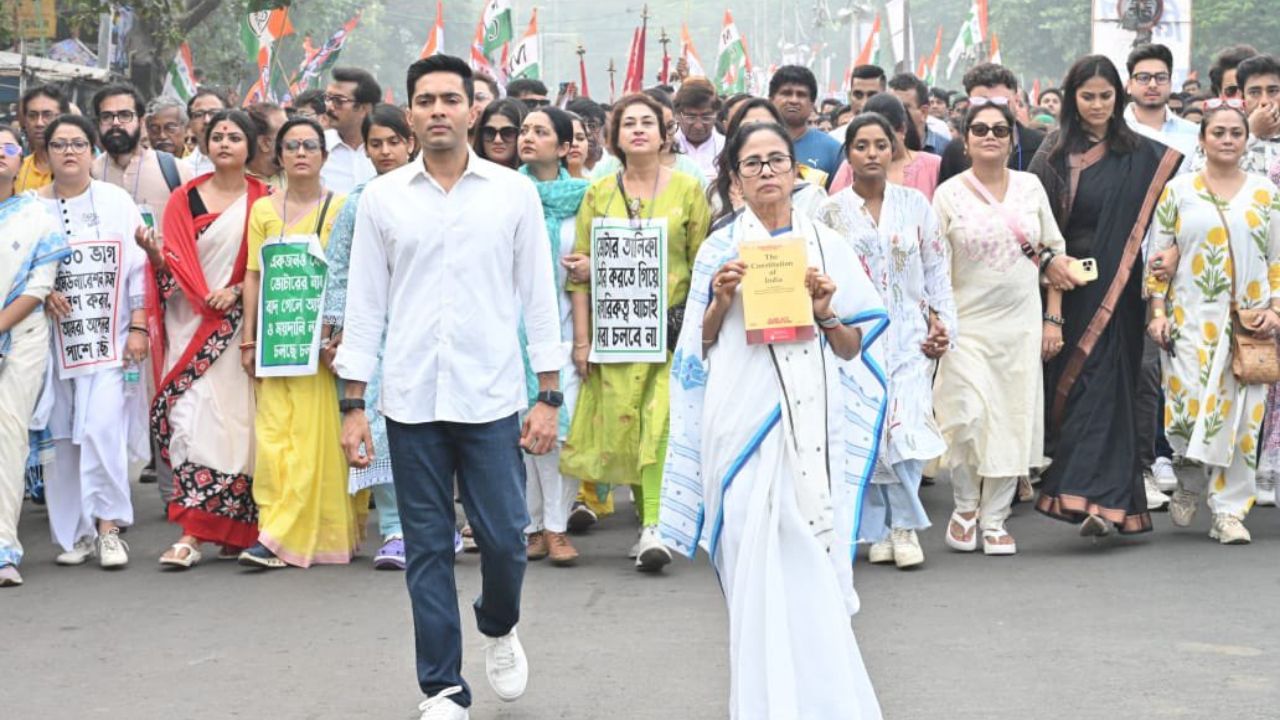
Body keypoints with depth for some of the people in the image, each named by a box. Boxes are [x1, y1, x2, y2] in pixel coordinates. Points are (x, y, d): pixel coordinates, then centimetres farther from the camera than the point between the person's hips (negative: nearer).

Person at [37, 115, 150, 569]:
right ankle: (75, 532, 12)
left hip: (108, 337, -2)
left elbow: (139, 268, 3)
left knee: (102, 427, -13)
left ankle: (107, 527, -4)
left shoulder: (116, 202, 4)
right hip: (53, 338, 2)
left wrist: (138, 328, -4)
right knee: (62, 435, 3)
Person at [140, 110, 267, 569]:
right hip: (190, 323, 1)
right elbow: (172, 266, 8)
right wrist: (155, 253, -13)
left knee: (234, 422, -7)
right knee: (190, 416, -8)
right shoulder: (185, 199, 10)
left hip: (239, 323, -1)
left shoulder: (263, 200, 6)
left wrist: (237, 290, -11)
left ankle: (234, 529, -3)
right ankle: (191, 534, -4)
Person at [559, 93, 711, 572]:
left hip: (672, 325, -2)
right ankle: (648, 522, 14)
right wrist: (581, 339, 2)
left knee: (661, 423, -14)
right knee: (623, 424, 1)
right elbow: (581, 270, 7)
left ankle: (654, 529, -16)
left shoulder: (687, 189, 4)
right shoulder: (599, 194, 7)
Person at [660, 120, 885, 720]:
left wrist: (826, 312, -8)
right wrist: (720, 301, -8)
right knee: (759, 567, -7)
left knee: (812, 563, 1)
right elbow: (700, 347, 10)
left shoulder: (827, 245, 10)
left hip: (813, 421, 2)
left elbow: (854, 349, 10)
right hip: (745, 421, -1)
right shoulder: (721, 248, 7)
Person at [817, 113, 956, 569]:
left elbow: (937, 272, 10)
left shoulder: (915, 206, 8)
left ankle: (902, 526, -1)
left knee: (906, 424, -14)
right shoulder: (831, 212, 4)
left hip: (910, 334, 0)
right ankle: (879, 530, 10)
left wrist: (943, 324, 2)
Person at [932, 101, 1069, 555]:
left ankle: (994, 519, 14)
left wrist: (1052, 318, 5)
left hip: (1021, 323, 3)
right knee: (968, 417, -13)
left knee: (1014, 420, 2)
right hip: (968, 323, -3)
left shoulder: (1030, 186, 6)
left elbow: (1055, 253, 11)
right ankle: (965, 507, 11)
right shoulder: (949, 193, -1)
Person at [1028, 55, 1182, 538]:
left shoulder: (1142, 155, 6)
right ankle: (1105, 496, 11)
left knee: (1103, 382, -8)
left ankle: (1093, 496, -13)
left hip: (1119, 291, 0)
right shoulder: (1053, 157, 3)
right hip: (1072, 288, 0)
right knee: (1081, 382, 1)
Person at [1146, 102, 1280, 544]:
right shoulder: (1177, 191, 5)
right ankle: (1190, 483, 20)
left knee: (1241, 415, 0)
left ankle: (1229, 511, 9)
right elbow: (1158, 257, 4)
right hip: (1191, 320, -1)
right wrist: (1158, 313, -3)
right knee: (1190, 406, -10)